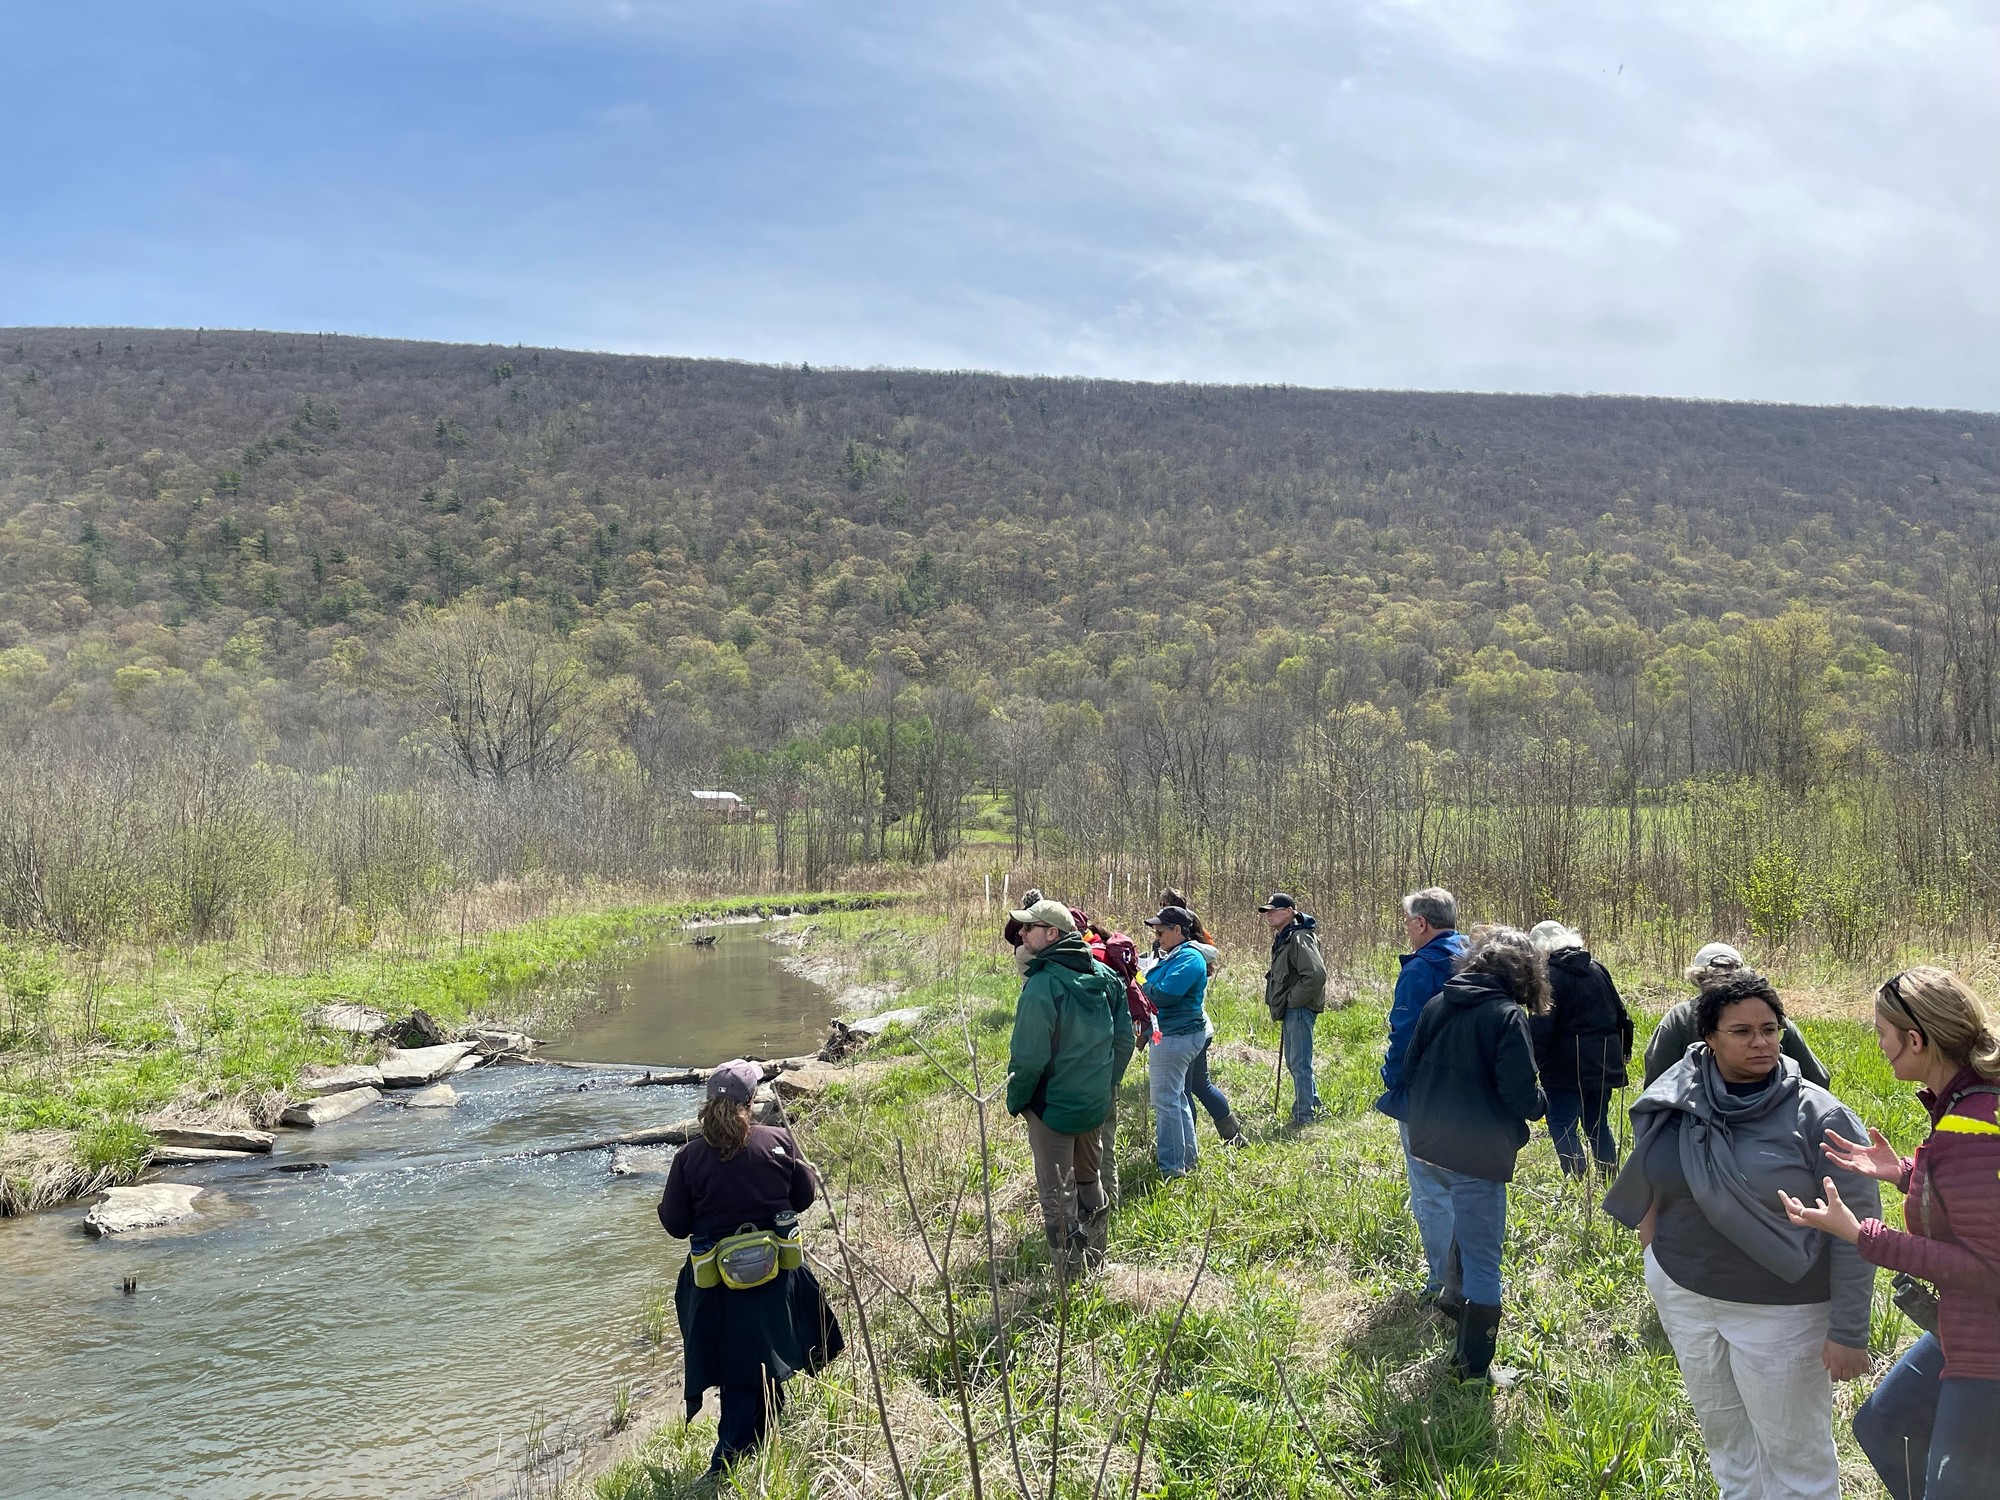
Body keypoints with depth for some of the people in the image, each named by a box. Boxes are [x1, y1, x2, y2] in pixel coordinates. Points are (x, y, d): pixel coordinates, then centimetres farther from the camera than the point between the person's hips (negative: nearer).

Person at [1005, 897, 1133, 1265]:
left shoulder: (1042, 986, -23)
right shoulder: (1104, 976, 0)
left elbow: (1028, 1059, -22)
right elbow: (1123, 1040, 6)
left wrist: (1015, 1101, -6)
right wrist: (1105, 1085, 16)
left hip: (1053, 1109, -7)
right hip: (1096, 1106, 7)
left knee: (1058, 1197, 8)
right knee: (1088, 1181, 25)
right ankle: (1096, 1259, 39)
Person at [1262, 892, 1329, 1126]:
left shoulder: (1299, 938, -17)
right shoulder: (1282, 939, 16)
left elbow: (1316, 975, -27)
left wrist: (1293, 1000, -18)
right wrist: (1282, 1005, 15)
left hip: (1300, 1009, -11)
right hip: (1290, 1010, 11)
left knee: (1299, 1063, -6)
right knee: (1294, 1063, 18)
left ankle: (1303, 1116, 0)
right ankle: (1313, 1105, 29)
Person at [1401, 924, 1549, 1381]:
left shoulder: (1437, 1005, 4)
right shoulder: (1507, 1017, -13)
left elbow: (1408, 1073, 11)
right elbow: (1522, 1096, -17)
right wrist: (1539, 1103, 6)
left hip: (1426, 1150, 7)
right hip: (1476, 1158, -7)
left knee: (1461, 1236, 26)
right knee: (1482, 1265, 6)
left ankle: (1461, 1348, 38)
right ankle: (1474, 1370, 14)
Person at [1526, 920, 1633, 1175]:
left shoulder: (1551, 976, -12)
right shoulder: (1597, 968, 10)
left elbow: (1540, 1029, -19)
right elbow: (1622, 1016, 18)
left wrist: (1531, 1063, -16)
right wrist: (1624, 1050, 30)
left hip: (1566, 1068, -7)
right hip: (1603, 1065, 8)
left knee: (1563, 1127, -2)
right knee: (1598, 1125, 18)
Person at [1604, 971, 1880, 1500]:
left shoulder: (1817, 1116, -15)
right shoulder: (1673, 1103, -5)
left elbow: (1855, 1230, -14)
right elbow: (1650, 1179, 17)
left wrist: (1849, 1332, -14)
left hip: (1779, 1312, -4)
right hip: (1684, 1294, 4)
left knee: (1795, 1452, 8)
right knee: (1723, 1434, 20)